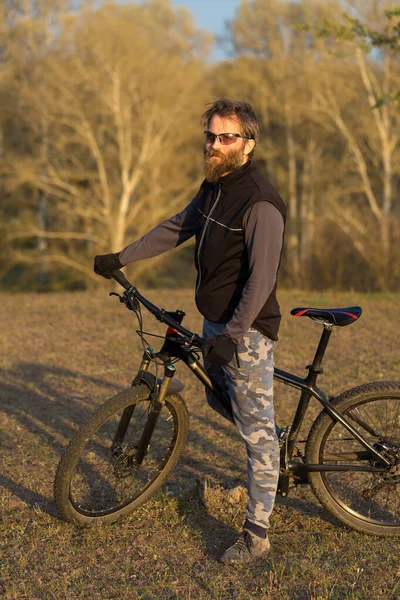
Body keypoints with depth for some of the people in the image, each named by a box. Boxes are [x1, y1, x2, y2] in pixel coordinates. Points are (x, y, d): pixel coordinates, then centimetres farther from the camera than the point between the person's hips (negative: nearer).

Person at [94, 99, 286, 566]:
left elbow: (261, 277, -25)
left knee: (257, 430, -1)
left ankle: (256, 533, 7)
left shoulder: (261, 202, -21)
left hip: (247, 330, -9)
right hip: (216, 322, 9)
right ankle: (271, 446, 49)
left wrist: (232, 335, -30)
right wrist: (121, 258, 20)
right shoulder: (213, 187, 8)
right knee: (219, 400, 25)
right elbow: (175, 229, 19)